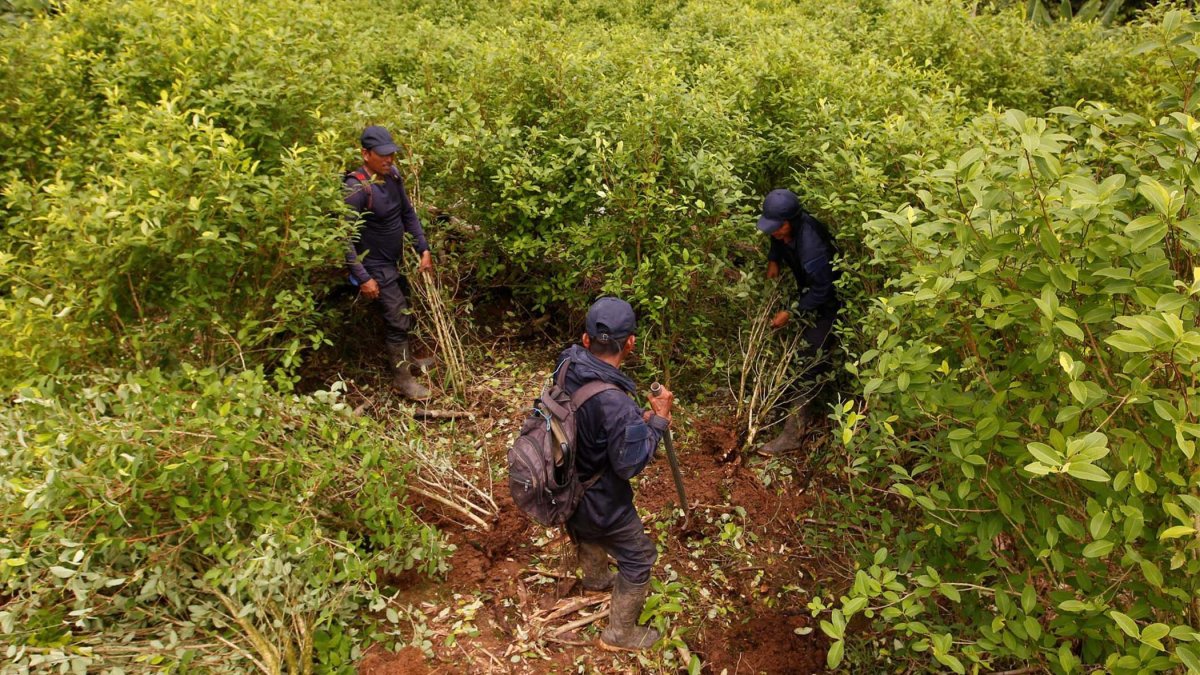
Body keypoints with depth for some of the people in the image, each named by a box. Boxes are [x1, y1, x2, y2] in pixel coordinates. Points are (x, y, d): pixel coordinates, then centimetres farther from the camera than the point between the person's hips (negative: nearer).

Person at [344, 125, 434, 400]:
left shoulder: (392, 176, -2)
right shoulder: (357, 188, -25)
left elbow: (408, 214, 8)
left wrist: (424, 250, 2)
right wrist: (363, 278, -25)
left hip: (395, 263, 8)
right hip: (375, 269, -8)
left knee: (403, 315, 22)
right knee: (398, 321, -3)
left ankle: (405, 358, 44)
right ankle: (402, 379, 14)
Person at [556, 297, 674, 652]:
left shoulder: (568, 366, -16)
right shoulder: (615, 403, -39)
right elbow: (629, 464, -27)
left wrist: (638, 419, -2)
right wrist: (659, 419, -18)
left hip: (566, 485, 8)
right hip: (600, 501, -7)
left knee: (587, 531, 36)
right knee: (639, 557, 17)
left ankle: (596, 578, 65)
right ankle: (620, 633, 35)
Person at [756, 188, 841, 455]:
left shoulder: (811, 246, -37)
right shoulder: (787, 228, -11)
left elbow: (822, 291, -27)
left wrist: (792, 313, -21)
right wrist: (773, 260, 0)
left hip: (827, 303, -9)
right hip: (810, 293, 9)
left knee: (810, 362, -13)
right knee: (811, 356, 21)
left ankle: (793, 432, -12)